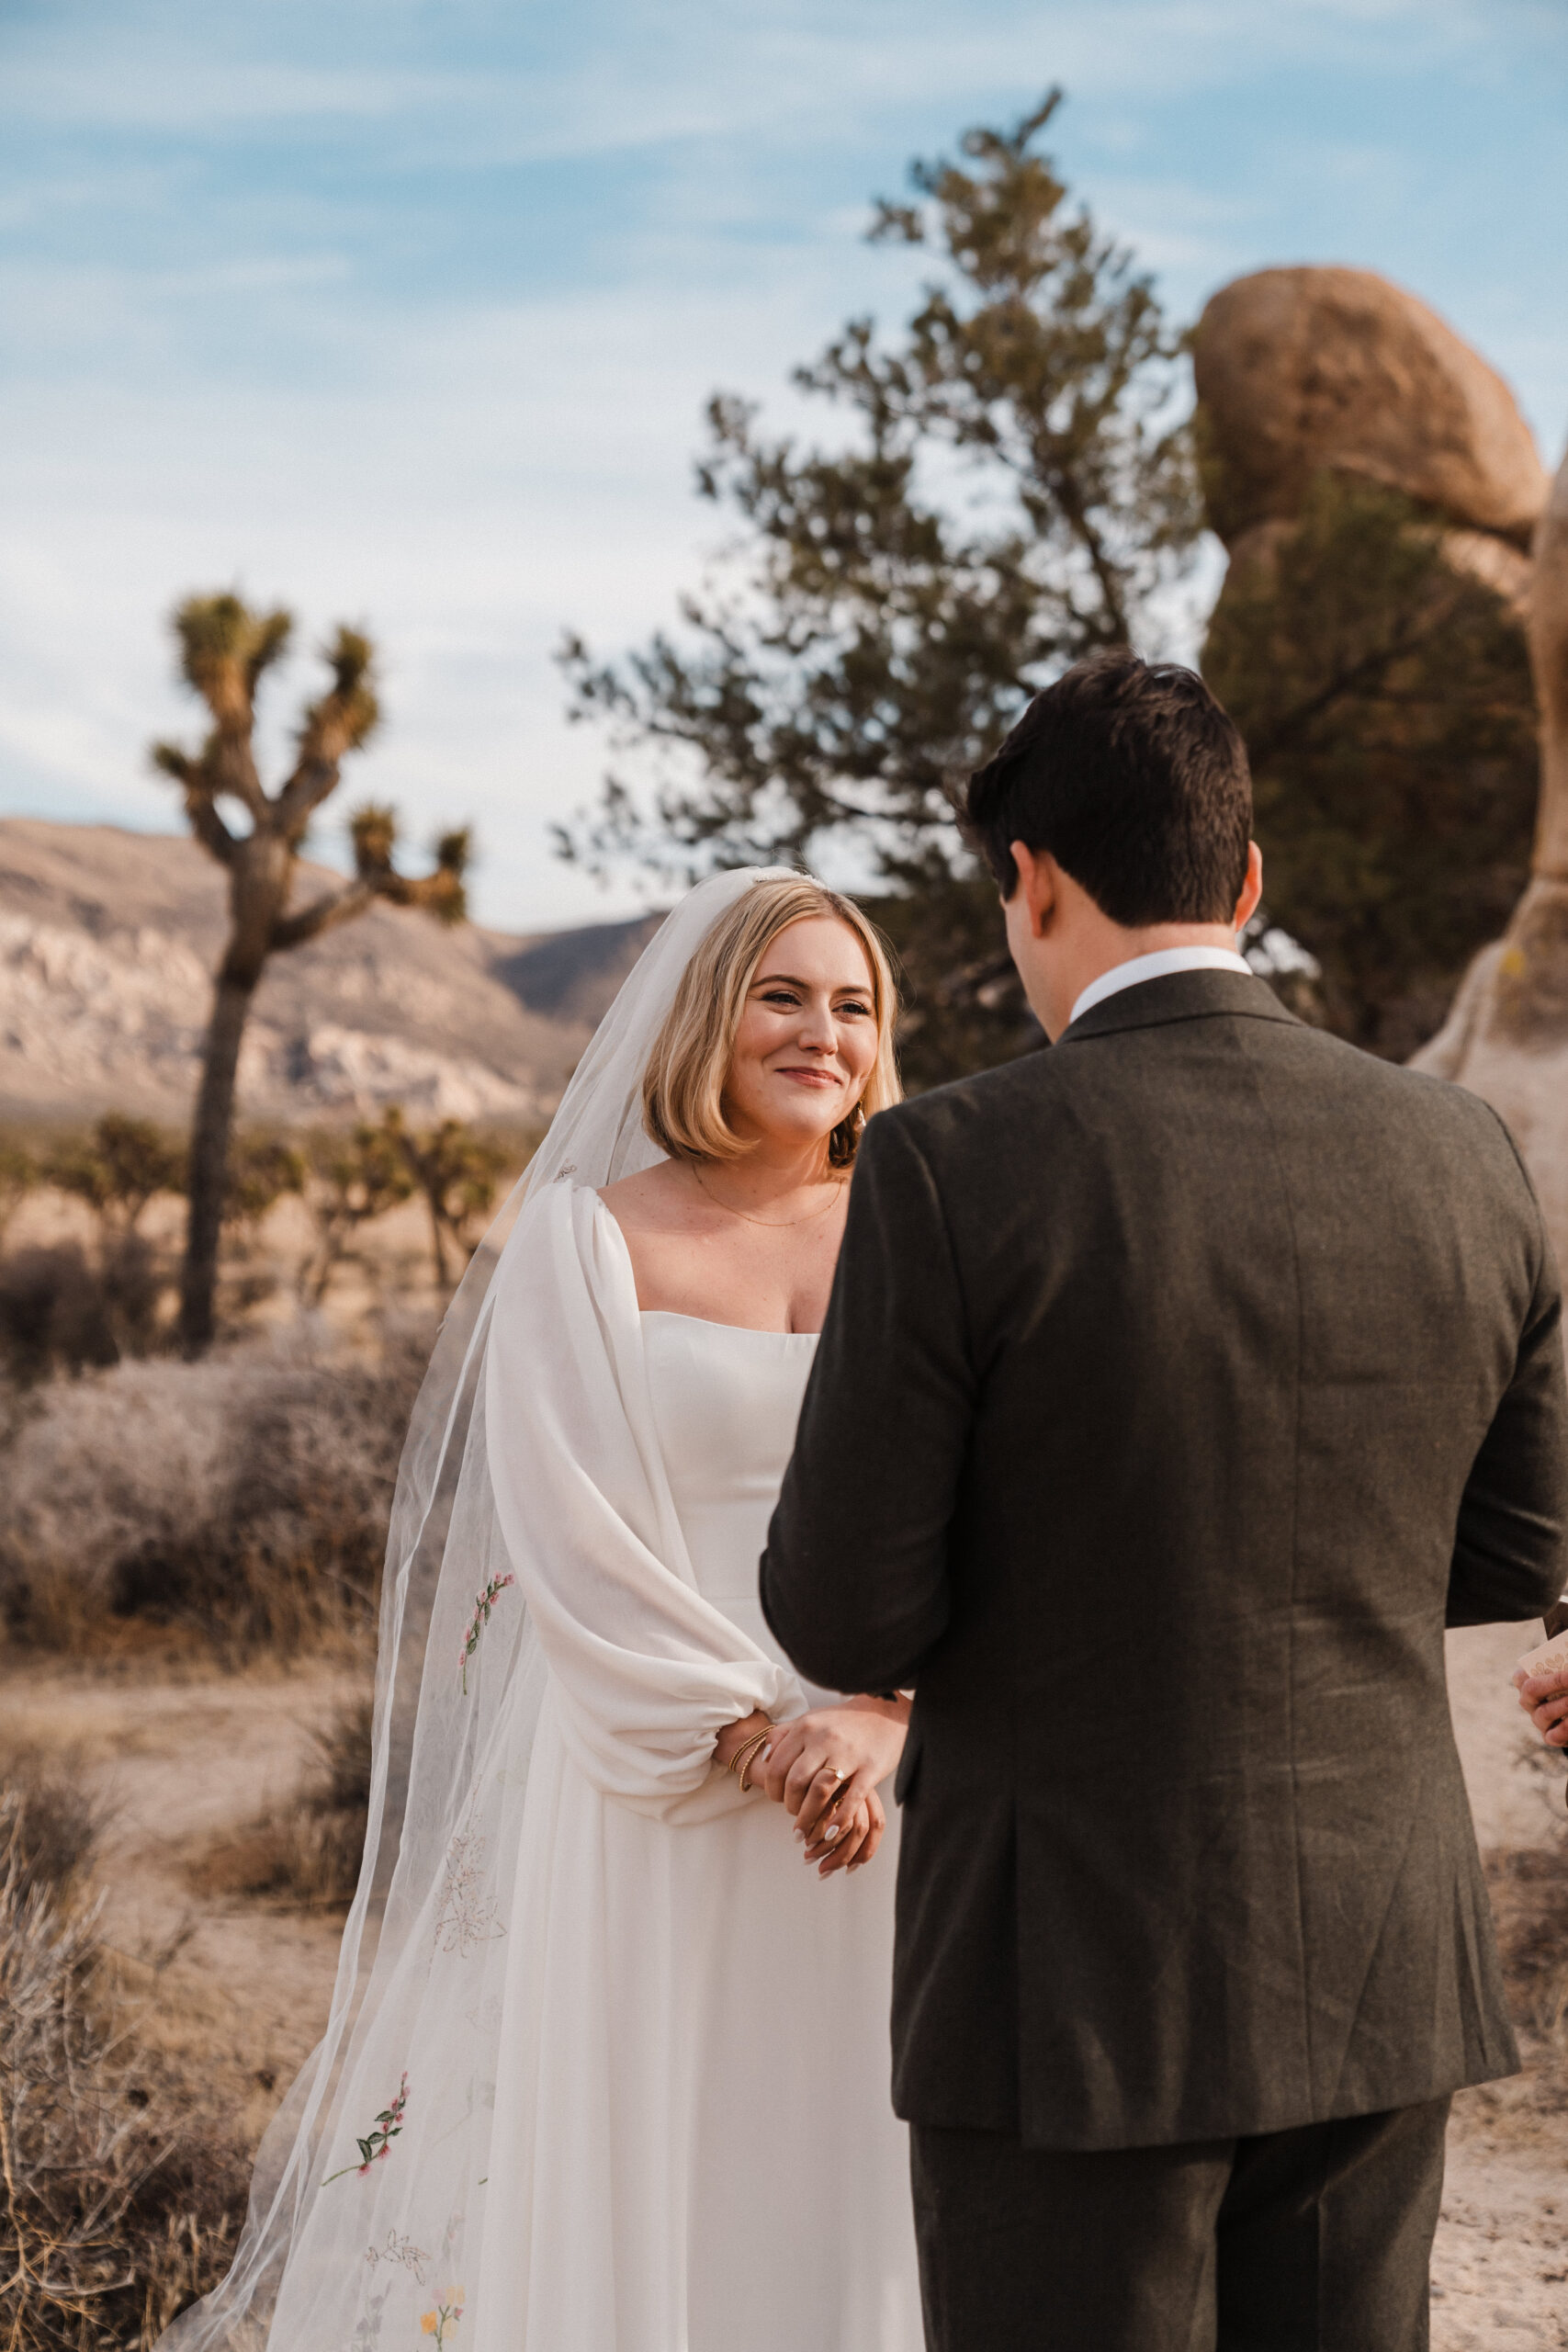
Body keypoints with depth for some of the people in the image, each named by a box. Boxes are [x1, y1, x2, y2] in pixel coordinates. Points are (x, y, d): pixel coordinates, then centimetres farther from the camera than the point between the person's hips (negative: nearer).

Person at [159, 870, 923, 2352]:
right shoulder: (586, 1241, 1)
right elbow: (568, 1535, -6)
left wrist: (880, 1716, -14)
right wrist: (753, 1738, -14)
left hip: (880, 1784, 2)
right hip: (648, 1805, -2)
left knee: (840, 2173, 7)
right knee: (636, 2164, 3)